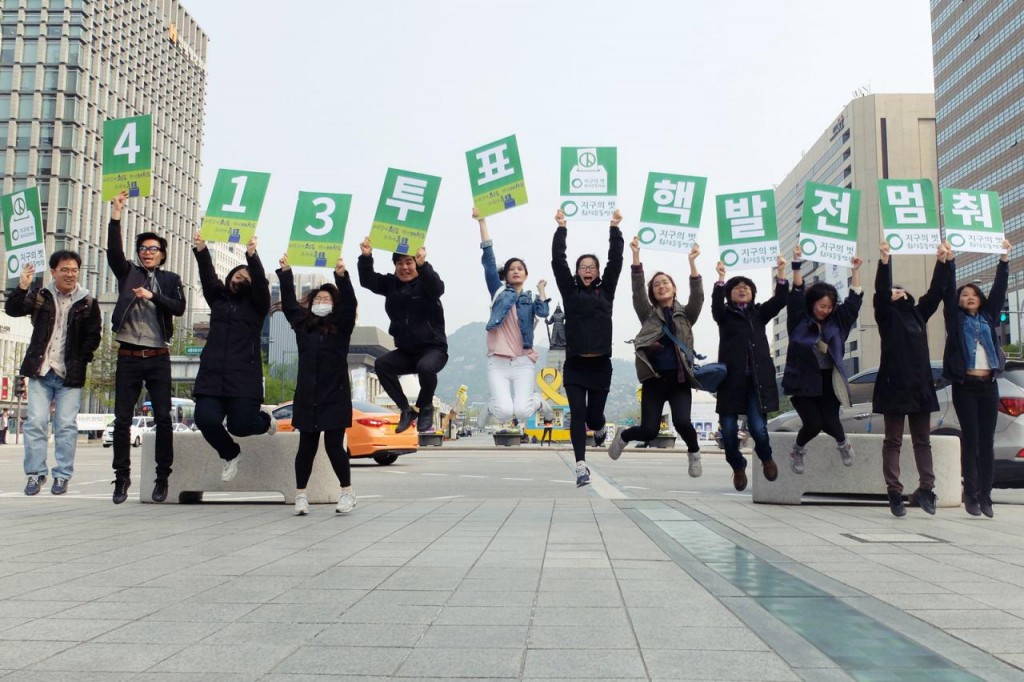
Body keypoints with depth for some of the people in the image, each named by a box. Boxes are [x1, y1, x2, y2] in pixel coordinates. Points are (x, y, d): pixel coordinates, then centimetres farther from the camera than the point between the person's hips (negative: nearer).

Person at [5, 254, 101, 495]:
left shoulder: (88, 303, 3)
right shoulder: (40, 296, 7)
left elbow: (93, 337, 4)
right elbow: (12, 310, -4)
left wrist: (80, 361, -6)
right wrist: (22, 287, -19)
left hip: (70, 375, -1)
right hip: (41, 370, 1)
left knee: (66, 426, -1)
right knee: (35, 423, -1)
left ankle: (62, 475, 8)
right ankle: (36, 473, 8)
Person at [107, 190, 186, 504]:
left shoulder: (171, 279, 10)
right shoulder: (128, 272, 10)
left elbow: (179, 308, -5)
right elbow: (114, 252, -9)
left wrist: (153, 296, -19)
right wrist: (115, 218, -20)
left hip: (158, 358, 0)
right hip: (128, 357, 1)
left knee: (163, 418, -1)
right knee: (122, 419, 1)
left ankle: (162, 477, 8)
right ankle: (122, 477, 10)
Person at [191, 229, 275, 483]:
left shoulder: (256, 305, 8)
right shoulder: (217, 298, 18)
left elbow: (261, 282, -9)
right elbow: (207, 275, 5)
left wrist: (252, 256, -24)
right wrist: (201, 250, -12)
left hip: (243, 377, -3)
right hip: (211, 375, 3)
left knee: (239, 425, -12)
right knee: (206, 419, -15)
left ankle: (265, 420, 27)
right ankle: (230, 455, 16)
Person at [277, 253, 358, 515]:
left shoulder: (341, 327, 2)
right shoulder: (302, 324, 11)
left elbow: (349, 303, -11)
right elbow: (288, 303, 6)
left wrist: (341, 275, -23)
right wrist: (285, 272, -3)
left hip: (335, 396, -3)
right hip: (307, 396, 3)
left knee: (334, 445, -4)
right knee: (306, 447, 5)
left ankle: (347, 491, 11)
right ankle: (300, 495, 13)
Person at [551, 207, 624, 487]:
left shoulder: (605, 291, 9)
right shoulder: (570, 291, 7)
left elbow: (615, 260, 3)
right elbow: (557, 260, 1)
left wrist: (615, 227, 0)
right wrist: (561, 227, -2)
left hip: (600, 364, 1)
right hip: (575, 365, -1)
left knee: (594, 416, 7)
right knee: (577, 415, -9)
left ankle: (600, 428, 45)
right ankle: (581, 466, -6)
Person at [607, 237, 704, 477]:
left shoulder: (686, 314, 10)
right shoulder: (648, 314, 10)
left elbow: (697, 296, -8)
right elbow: (637, 291, -4)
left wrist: (692, 262, -21)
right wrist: (636, 255, -17)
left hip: (679, 379, 0)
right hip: (654, 379, 0)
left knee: (682, 422, -20)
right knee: (649, 431, -8)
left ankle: (693, 452, 13)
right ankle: (623, 436, 27)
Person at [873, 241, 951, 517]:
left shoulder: (918, 313, 17)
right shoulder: (887, 315, 2)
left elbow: (936, 292, 13)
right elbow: (880, 291, -13)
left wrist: (942, 261, 7)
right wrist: (884, 261, -24)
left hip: (920, 385, 5)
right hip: (895, 385, -5)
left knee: (922, 440, 7)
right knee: (893, 441, -1)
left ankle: (926, 488, 11)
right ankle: (894, 493, -1)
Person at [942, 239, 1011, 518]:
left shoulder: (988, 317, 16)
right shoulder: (955, 318, 7)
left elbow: (999, 289, 14)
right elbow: (948, 289, -2)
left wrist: (1004, 259, 12)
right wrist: (949, 260, -7)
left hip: (988, 385, 3)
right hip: (965, 386, -3)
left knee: (987, 440, 2)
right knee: (970, 439, -4)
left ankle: (985, 496, 5)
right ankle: (971, 495, -1)